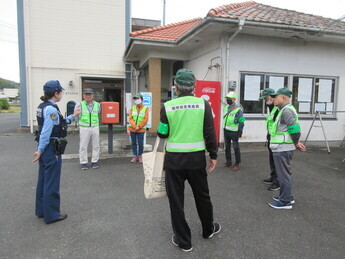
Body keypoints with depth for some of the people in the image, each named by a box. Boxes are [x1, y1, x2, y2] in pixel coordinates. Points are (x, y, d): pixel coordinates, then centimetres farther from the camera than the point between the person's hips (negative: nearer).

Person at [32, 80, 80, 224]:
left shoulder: (42, 106, 11)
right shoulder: (51, 109, -19)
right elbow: (46, 132, -21)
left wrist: (72, 116, 28)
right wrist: (40, 150, -14)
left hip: (45, 148, 10)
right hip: (52, 149, -10)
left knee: (43, 180, 18)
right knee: (52, 182, 2)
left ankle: (41, 210, 32)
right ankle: (51, 215, 14)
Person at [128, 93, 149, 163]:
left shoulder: (145, 108, -1)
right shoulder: (132, 108, 7)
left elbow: (145, 120, -6)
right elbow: (130, 118, 0)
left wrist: (139, 127, -13)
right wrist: (135, 126, -13)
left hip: (141, 129, -3)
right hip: (132, 129, 3)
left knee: (140, 143, -1)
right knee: (134, 143, 8)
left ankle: (140, 156, 15)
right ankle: (135, 156, 18)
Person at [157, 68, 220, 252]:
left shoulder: (167, 106, -7)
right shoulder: (203, 104, -5)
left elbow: (162, 134, -1)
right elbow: (210, 133, -5)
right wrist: (213, 155, 6)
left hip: (174, 159, -1)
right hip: (197, 158, 2)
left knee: (176, 199, 13)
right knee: (202, 196, 22)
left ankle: (183, 240, 25)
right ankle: (208, 229, 44)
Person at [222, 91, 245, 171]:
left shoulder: (238, 110, -15)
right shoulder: (226, 108, 7)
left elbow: (241, 122, -13)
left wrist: (240, 132, -12)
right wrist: (225, 128, 15)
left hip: (234, 132, -7)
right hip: (226, 131, 7)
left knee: (236, 148, 2)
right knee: (227, 147, 14)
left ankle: (237, 164, 14)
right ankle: (228, 162, 27)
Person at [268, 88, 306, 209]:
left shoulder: (287, 110, -17)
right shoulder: (284, 110, 16)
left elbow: (295, 129, -23)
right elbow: (292, 130, 19)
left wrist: (296, 143, -9)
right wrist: (296, 143, 10)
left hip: (282, 149, -11)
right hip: (282, 148, 11)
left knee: (283, 174, -1)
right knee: (283, 173, 20)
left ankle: (285, 202, 10)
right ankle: (286, 196, 34)